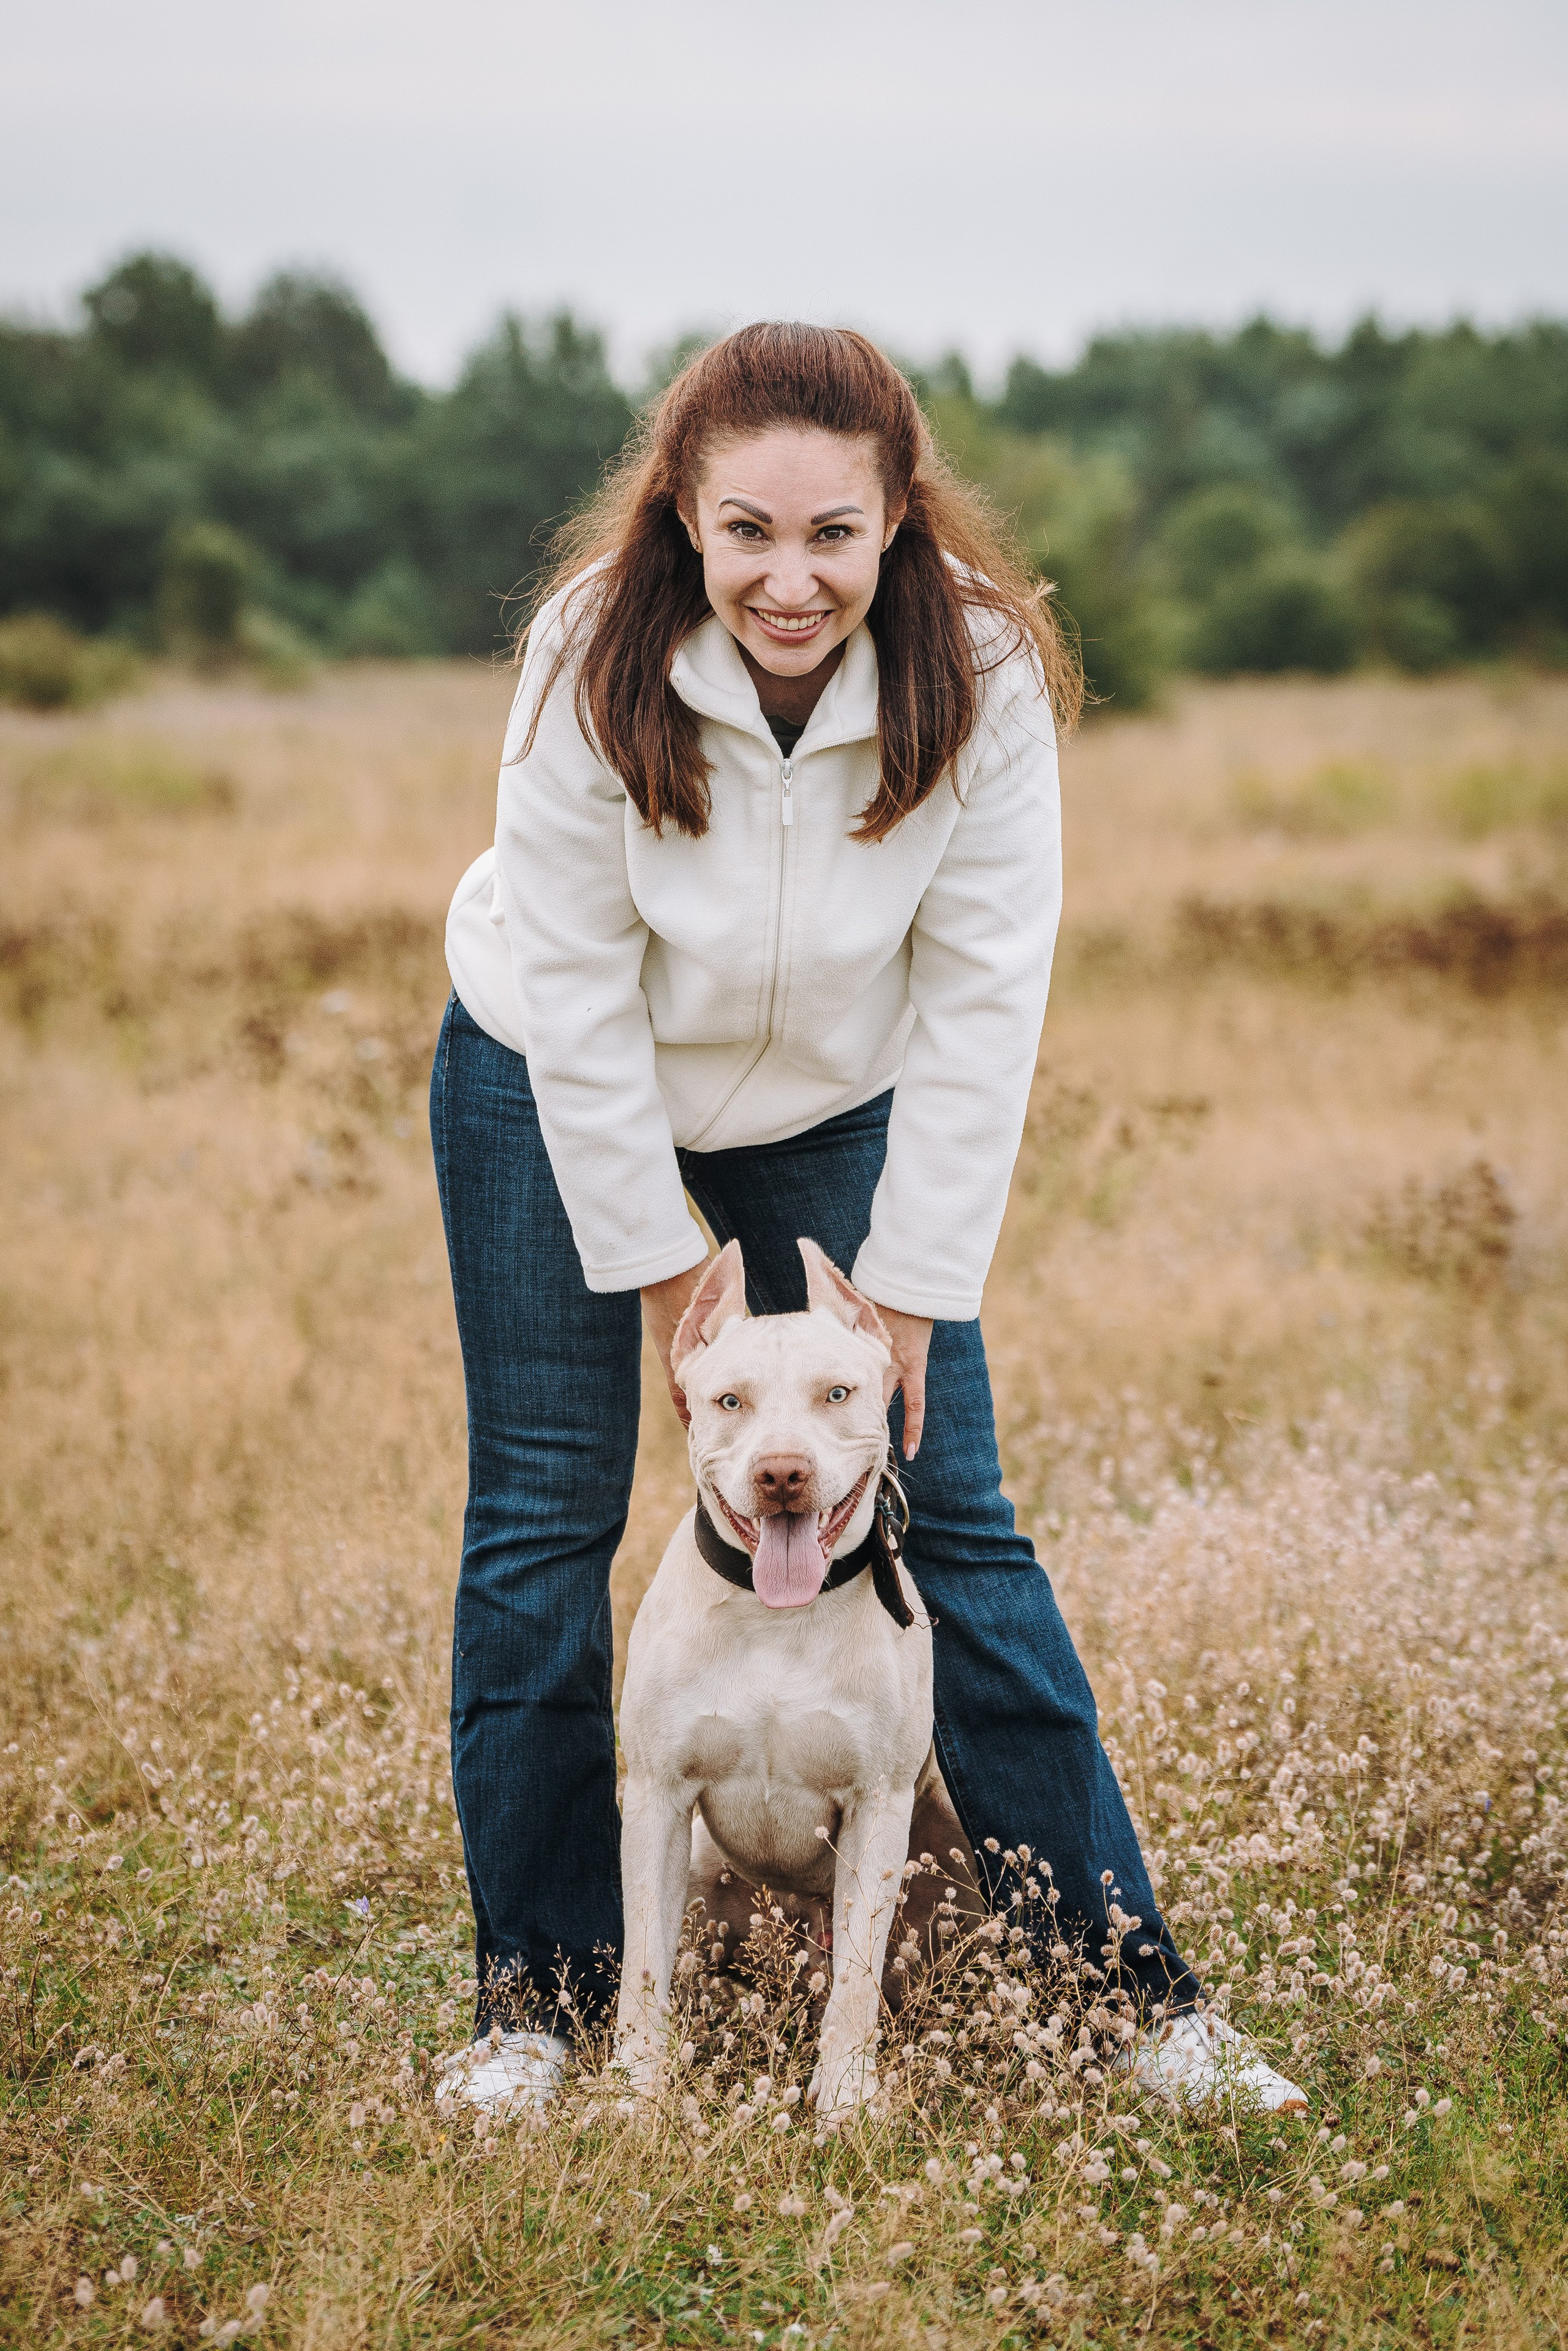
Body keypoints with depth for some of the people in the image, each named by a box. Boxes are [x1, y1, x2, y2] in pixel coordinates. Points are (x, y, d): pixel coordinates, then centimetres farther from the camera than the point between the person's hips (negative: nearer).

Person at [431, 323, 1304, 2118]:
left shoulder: (982, 673, -25)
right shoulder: (596, 657, -28)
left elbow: (981, 1005, -19)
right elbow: (575, 992, -21)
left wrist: (907, 1290, -17)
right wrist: (659, 1263, -16)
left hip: (838, 1096, 1)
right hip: (553, 1083, -1)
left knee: (947, 1515, -1)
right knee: (543, 1516, -2)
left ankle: (1140, 1985, 6)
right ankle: (534, 1997, 12)